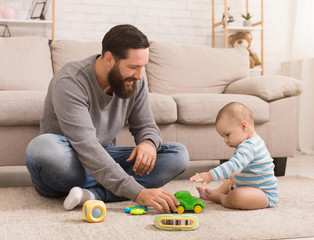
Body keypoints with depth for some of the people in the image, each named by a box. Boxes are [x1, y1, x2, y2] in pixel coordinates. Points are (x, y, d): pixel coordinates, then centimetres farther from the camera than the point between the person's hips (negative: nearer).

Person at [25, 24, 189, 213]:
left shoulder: (134, 82, -4)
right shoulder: (70, 83, -25)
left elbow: (146, 126, 4)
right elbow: (86, 147, -34)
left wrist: (149, 143, -24)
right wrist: (138, 192, -41)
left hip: (104, 159, 6)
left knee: (178, 154, -14)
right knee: (43, 147, -40)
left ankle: (94, 194, -27)